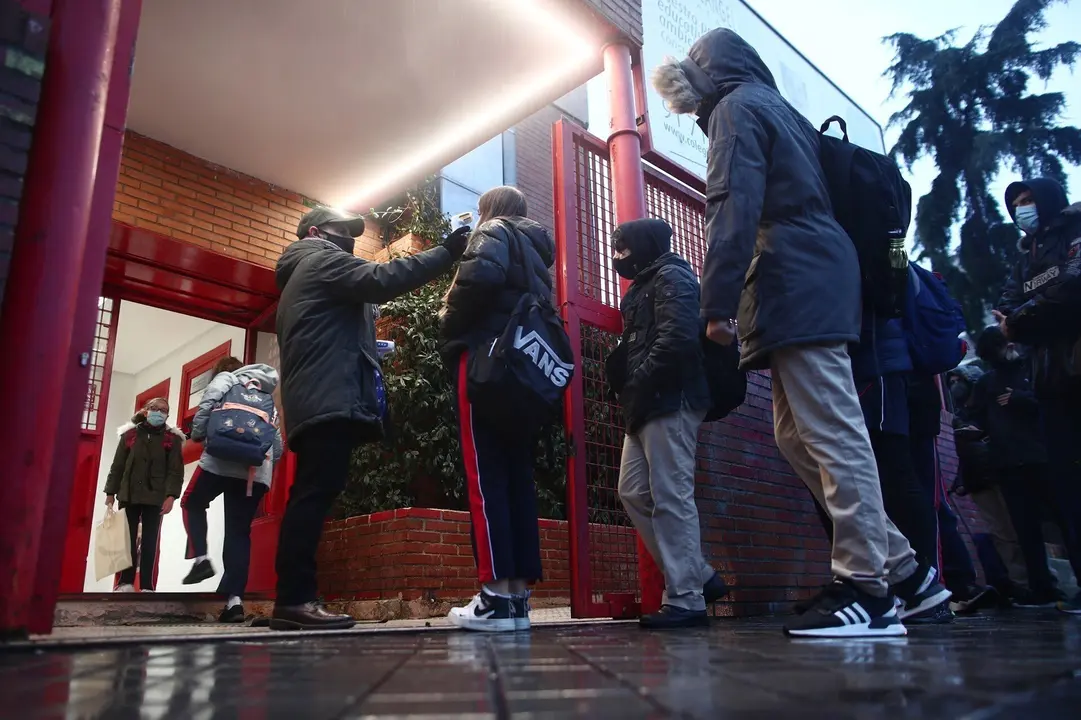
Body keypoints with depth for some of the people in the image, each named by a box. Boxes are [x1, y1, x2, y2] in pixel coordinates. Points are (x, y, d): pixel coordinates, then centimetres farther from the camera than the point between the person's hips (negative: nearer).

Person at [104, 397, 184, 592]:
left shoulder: (172, 438, 4)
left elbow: (176, 470, -2)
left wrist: (171, 495, -13)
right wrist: (110, 492, 5)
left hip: (155, 497, -1)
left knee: (150, 542, 1)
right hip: (129, 495, 2)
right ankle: (126, 583, 7)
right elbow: (117, 465, 10)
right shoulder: (130, 434, 10)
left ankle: (147, 586, 2)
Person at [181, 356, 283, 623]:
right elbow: (278, 446, 22)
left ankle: (200, 558, 4)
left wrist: (197, 436, 8)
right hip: (257, 472, 4)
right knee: (239, 533, 7)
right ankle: (234, 599, -4)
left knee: (192, 503, 23)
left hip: (222, 462, -4)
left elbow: (205, 409, -7)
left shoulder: (223, 380, 13)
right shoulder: (265, 396, 29)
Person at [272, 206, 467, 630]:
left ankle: (293, 598, 3)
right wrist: (447, 252, -14)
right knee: (316, 495, -16)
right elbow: (381, 280, -14)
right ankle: (295, 600, -20)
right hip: (331, 399, -10)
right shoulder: (322, 260, 4)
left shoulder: (300, 276, 34)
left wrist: (366, 348, 23)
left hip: (315, 401, 10)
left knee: (309, 497, 4)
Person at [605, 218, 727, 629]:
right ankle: (699, 577, 13)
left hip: (670, 400, -10)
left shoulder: (671, 276, -3)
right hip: (648, 406, 10)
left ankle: (686, 599, -2)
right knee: (633, 492, 7)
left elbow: (677, 338, -19)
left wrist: (638, 385, -16)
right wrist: (625, 386, 5)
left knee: (671, 497, -9)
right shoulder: (645, 286, 26)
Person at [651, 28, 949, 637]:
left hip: (793, 289, -9)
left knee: (832, 436, -11)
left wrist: (718, 302, -19)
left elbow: (733, 208, -14)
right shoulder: (784, 111, 30)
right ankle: (903, 569, 11)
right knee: (798, 435, 9)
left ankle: (867, 588, -7)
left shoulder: (735, 107, 1)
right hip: (820, 283, 9)